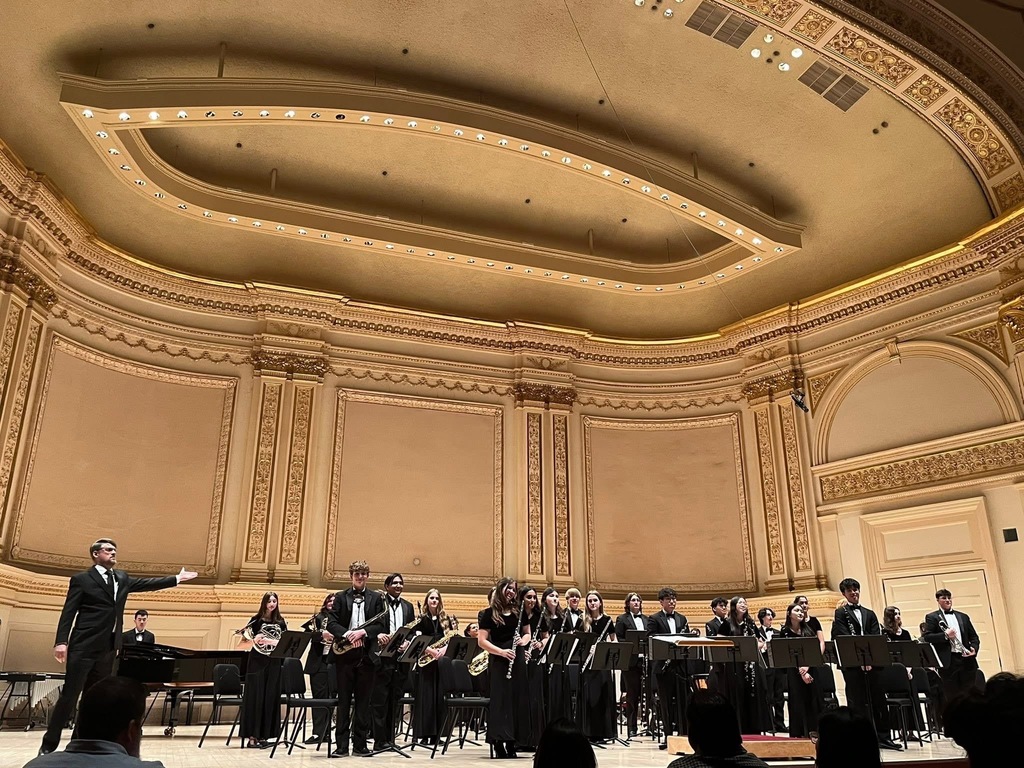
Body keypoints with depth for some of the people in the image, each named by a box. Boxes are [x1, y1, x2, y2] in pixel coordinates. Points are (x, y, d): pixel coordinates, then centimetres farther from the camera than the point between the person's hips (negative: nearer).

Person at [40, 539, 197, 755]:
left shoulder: (122, 578, 15)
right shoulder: (81, 579, -2)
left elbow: (147, 584, 19)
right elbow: (68, 613, -6)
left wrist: (176, 578, 15)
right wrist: (61, 641, -16)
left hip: (108, 648, 6)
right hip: (84, 646, -6)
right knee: (69, 696, -3)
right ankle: (49, 744, 10)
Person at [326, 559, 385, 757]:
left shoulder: (376, 598, 7)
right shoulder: (340, 597, 7)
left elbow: (380, 625, -1)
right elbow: (331, 623, -2)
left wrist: (363, 632, -19)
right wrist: (347, 634, -20)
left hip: (367, 654, 0)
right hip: (344, 654, 0)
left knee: (363, 700, 5)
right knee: (344, 700, 4)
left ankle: (360, 744, 13)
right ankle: (342, 744, 11)